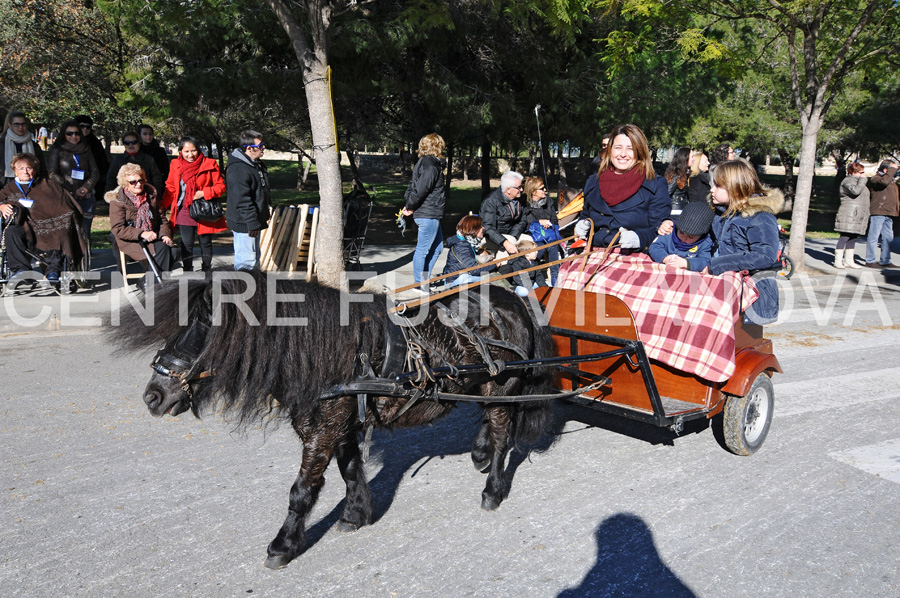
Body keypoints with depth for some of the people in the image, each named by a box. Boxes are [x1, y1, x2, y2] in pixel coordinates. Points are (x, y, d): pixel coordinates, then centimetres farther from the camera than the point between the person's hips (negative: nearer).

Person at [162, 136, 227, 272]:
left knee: (205, 244, 11)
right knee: (186, 245, 4)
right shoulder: (176, 165, 4)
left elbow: (221, 186, -3)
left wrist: (204, 193, -17)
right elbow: (170, 188, 11)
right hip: (184, 213, 2)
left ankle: (207, 273, 26)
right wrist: (162, 206, 1)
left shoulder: (209, 164, -5)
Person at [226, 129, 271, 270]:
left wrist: (264, 216, 26)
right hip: (244, 223, -11)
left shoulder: (257, 163, 11)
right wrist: (252, 223, -28)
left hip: (254, 221, 11)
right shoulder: (238, 169, -23)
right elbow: (242, 200, -27)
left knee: (254, 257, 22)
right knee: (246, 259, -7)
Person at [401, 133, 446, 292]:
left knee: (436, 247, 18)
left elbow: (413, 186, 16)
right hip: (428, 214, -10)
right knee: (423, 249, -1)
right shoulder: (431, 166, -17)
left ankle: (425, 279, 27)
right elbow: (420, 190, -23)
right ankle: (419, 285, 8)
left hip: (431, 214, 10)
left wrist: (408, 205, 6)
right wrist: (410, 207, -9)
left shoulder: (423, 163, 15)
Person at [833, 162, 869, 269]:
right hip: (848, 215, -9)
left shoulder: (858, 181, 24)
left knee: (853, 238, 9)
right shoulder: (848, 181, -7)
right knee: (845, 237, -10)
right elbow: (855, 191, -28)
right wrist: (862, 180, -13)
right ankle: (838, 261, -7)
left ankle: (848, 261, 13)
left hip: (857, 216, 9)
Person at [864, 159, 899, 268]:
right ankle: (870, 261, 0)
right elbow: (884, 181, -27)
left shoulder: (893, 182, 23)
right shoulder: (876, 179, -5)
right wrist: (892, 169, -16)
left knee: (888, 238, 9)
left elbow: (896, 198, 29)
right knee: (873, 237, -5)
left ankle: (885, 261, 15)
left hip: (889, 214, 9)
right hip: (877, 212, -9)